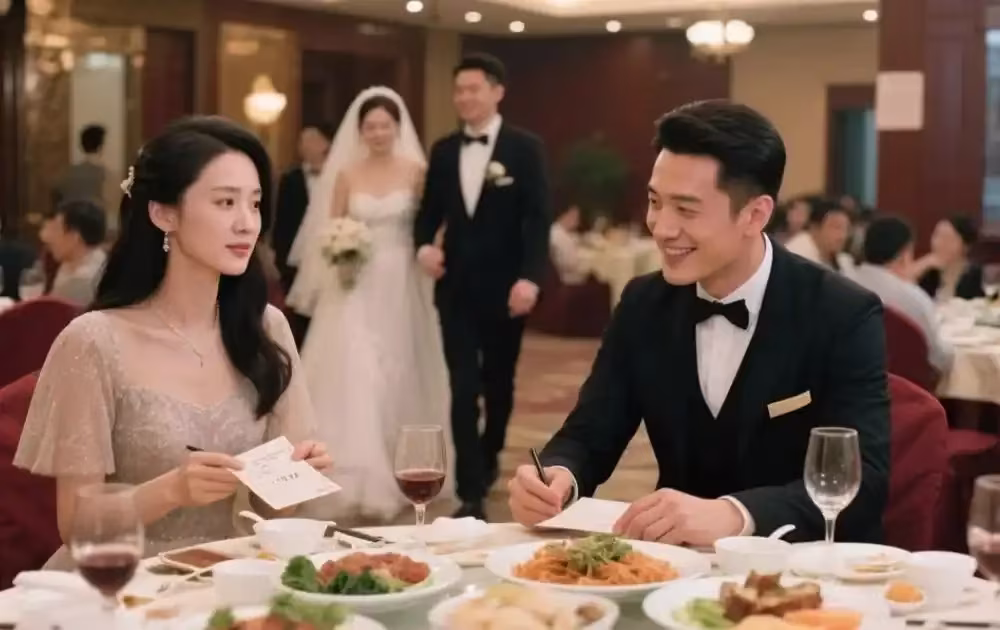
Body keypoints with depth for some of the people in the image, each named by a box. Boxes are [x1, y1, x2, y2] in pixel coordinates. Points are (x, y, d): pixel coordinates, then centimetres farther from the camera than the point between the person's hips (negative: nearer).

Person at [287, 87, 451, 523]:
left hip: (401, 288, 0)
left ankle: (402, 474, 26)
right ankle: (362, 480, -8)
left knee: (399, 379, 9)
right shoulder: (347, 174, 4)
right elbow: (331, 233, 6)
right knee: (356, 377, -9)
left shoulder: (416, 171, 1)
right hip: (357, 289, 0)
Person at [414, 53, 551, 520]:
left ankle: (489, 458, 40)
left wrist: (529, 277, -22)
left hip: (504, 286, -2)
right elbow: (429, 211, 11)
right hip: (456, 285, 2)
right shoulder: (443, 150, 6)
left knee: (498, 383, 15)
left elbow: (538, 219, -10)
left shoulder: (524, 148, -5)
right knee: (463, 388, -3)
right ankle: (471, 491, -2)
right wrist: (423, 245, -11)